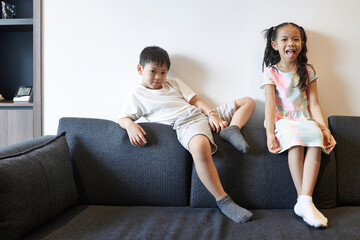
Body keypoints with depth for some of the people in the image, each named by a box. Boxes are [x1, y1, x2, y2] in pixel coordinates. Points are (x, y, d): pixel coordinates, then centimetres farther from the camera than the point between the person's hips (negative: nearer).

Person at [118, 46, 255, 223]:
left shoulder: (174, 84, 25)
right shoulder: (136, 95, 14)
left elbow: (196, 101, 17)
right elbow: (122, 118, 5)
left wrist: (212, 114, -1)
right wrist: (130, 125, -20)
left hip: (203, 115, 7)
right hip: (184, 125, -7)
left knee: (247, 101, 12)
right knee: (200, 147, -44)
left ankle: (232, 129, -18)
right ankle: (223, 201, -33)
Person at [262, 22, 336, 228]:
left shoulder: (307, 71, 10)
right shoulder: (271, 72, 3)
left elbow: (314, 103, 6)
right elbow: (270, 103, -8)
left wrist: (324, 128, -7)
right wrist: (270, 133, -19)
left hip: (305, 120, 2)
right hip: (282, 121, -2)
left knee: (317, 140, -32)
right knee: (294, 139, -36)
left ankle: (305, 201, -34)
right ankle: (305, 201, -31)